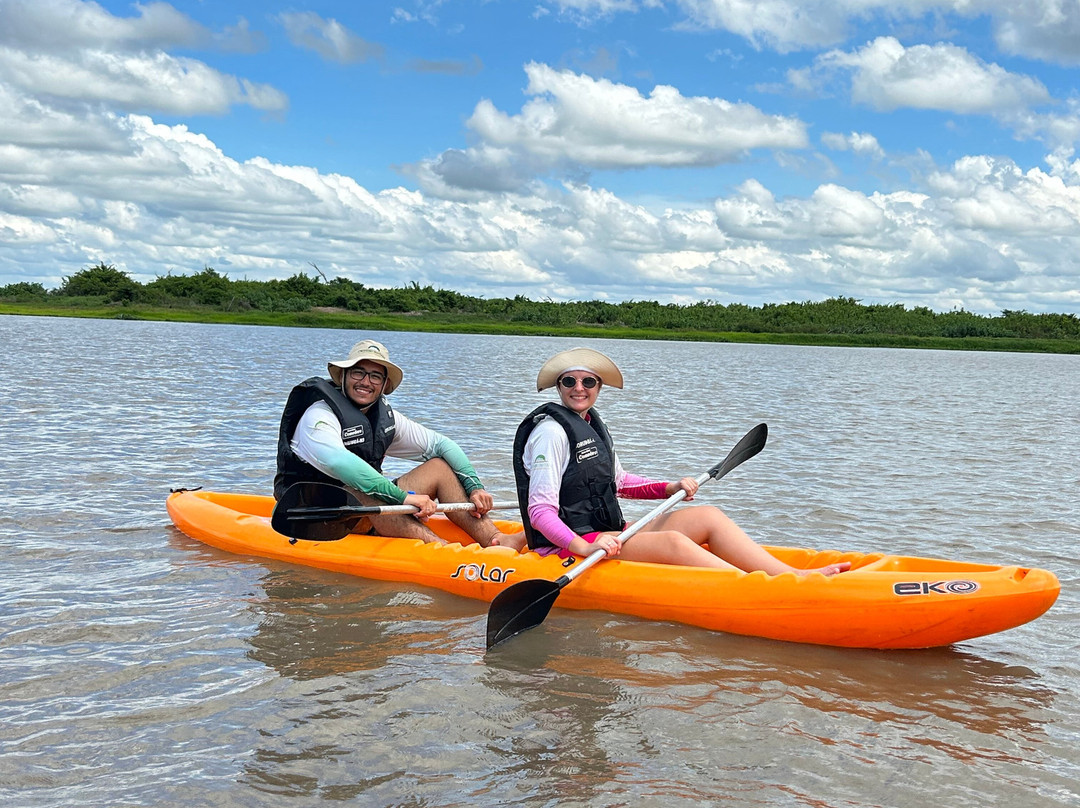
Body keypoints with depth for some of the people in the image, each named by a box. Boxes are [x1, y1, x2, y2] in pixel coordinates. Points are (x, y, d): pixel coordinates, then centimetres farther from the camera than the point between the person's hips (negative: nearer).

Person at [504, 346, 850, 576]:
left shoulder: (593, 424, 14)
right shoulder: (551, 431, -13)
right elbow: (540, 511, -20)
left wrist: (668, 489, 11)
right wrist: (584, 549, -35)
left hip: (607, 533, 9)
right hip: (568, 546, -9)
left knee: (708, 516, -5)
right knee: (671, 542, -30)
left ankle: (796, 576, -18)